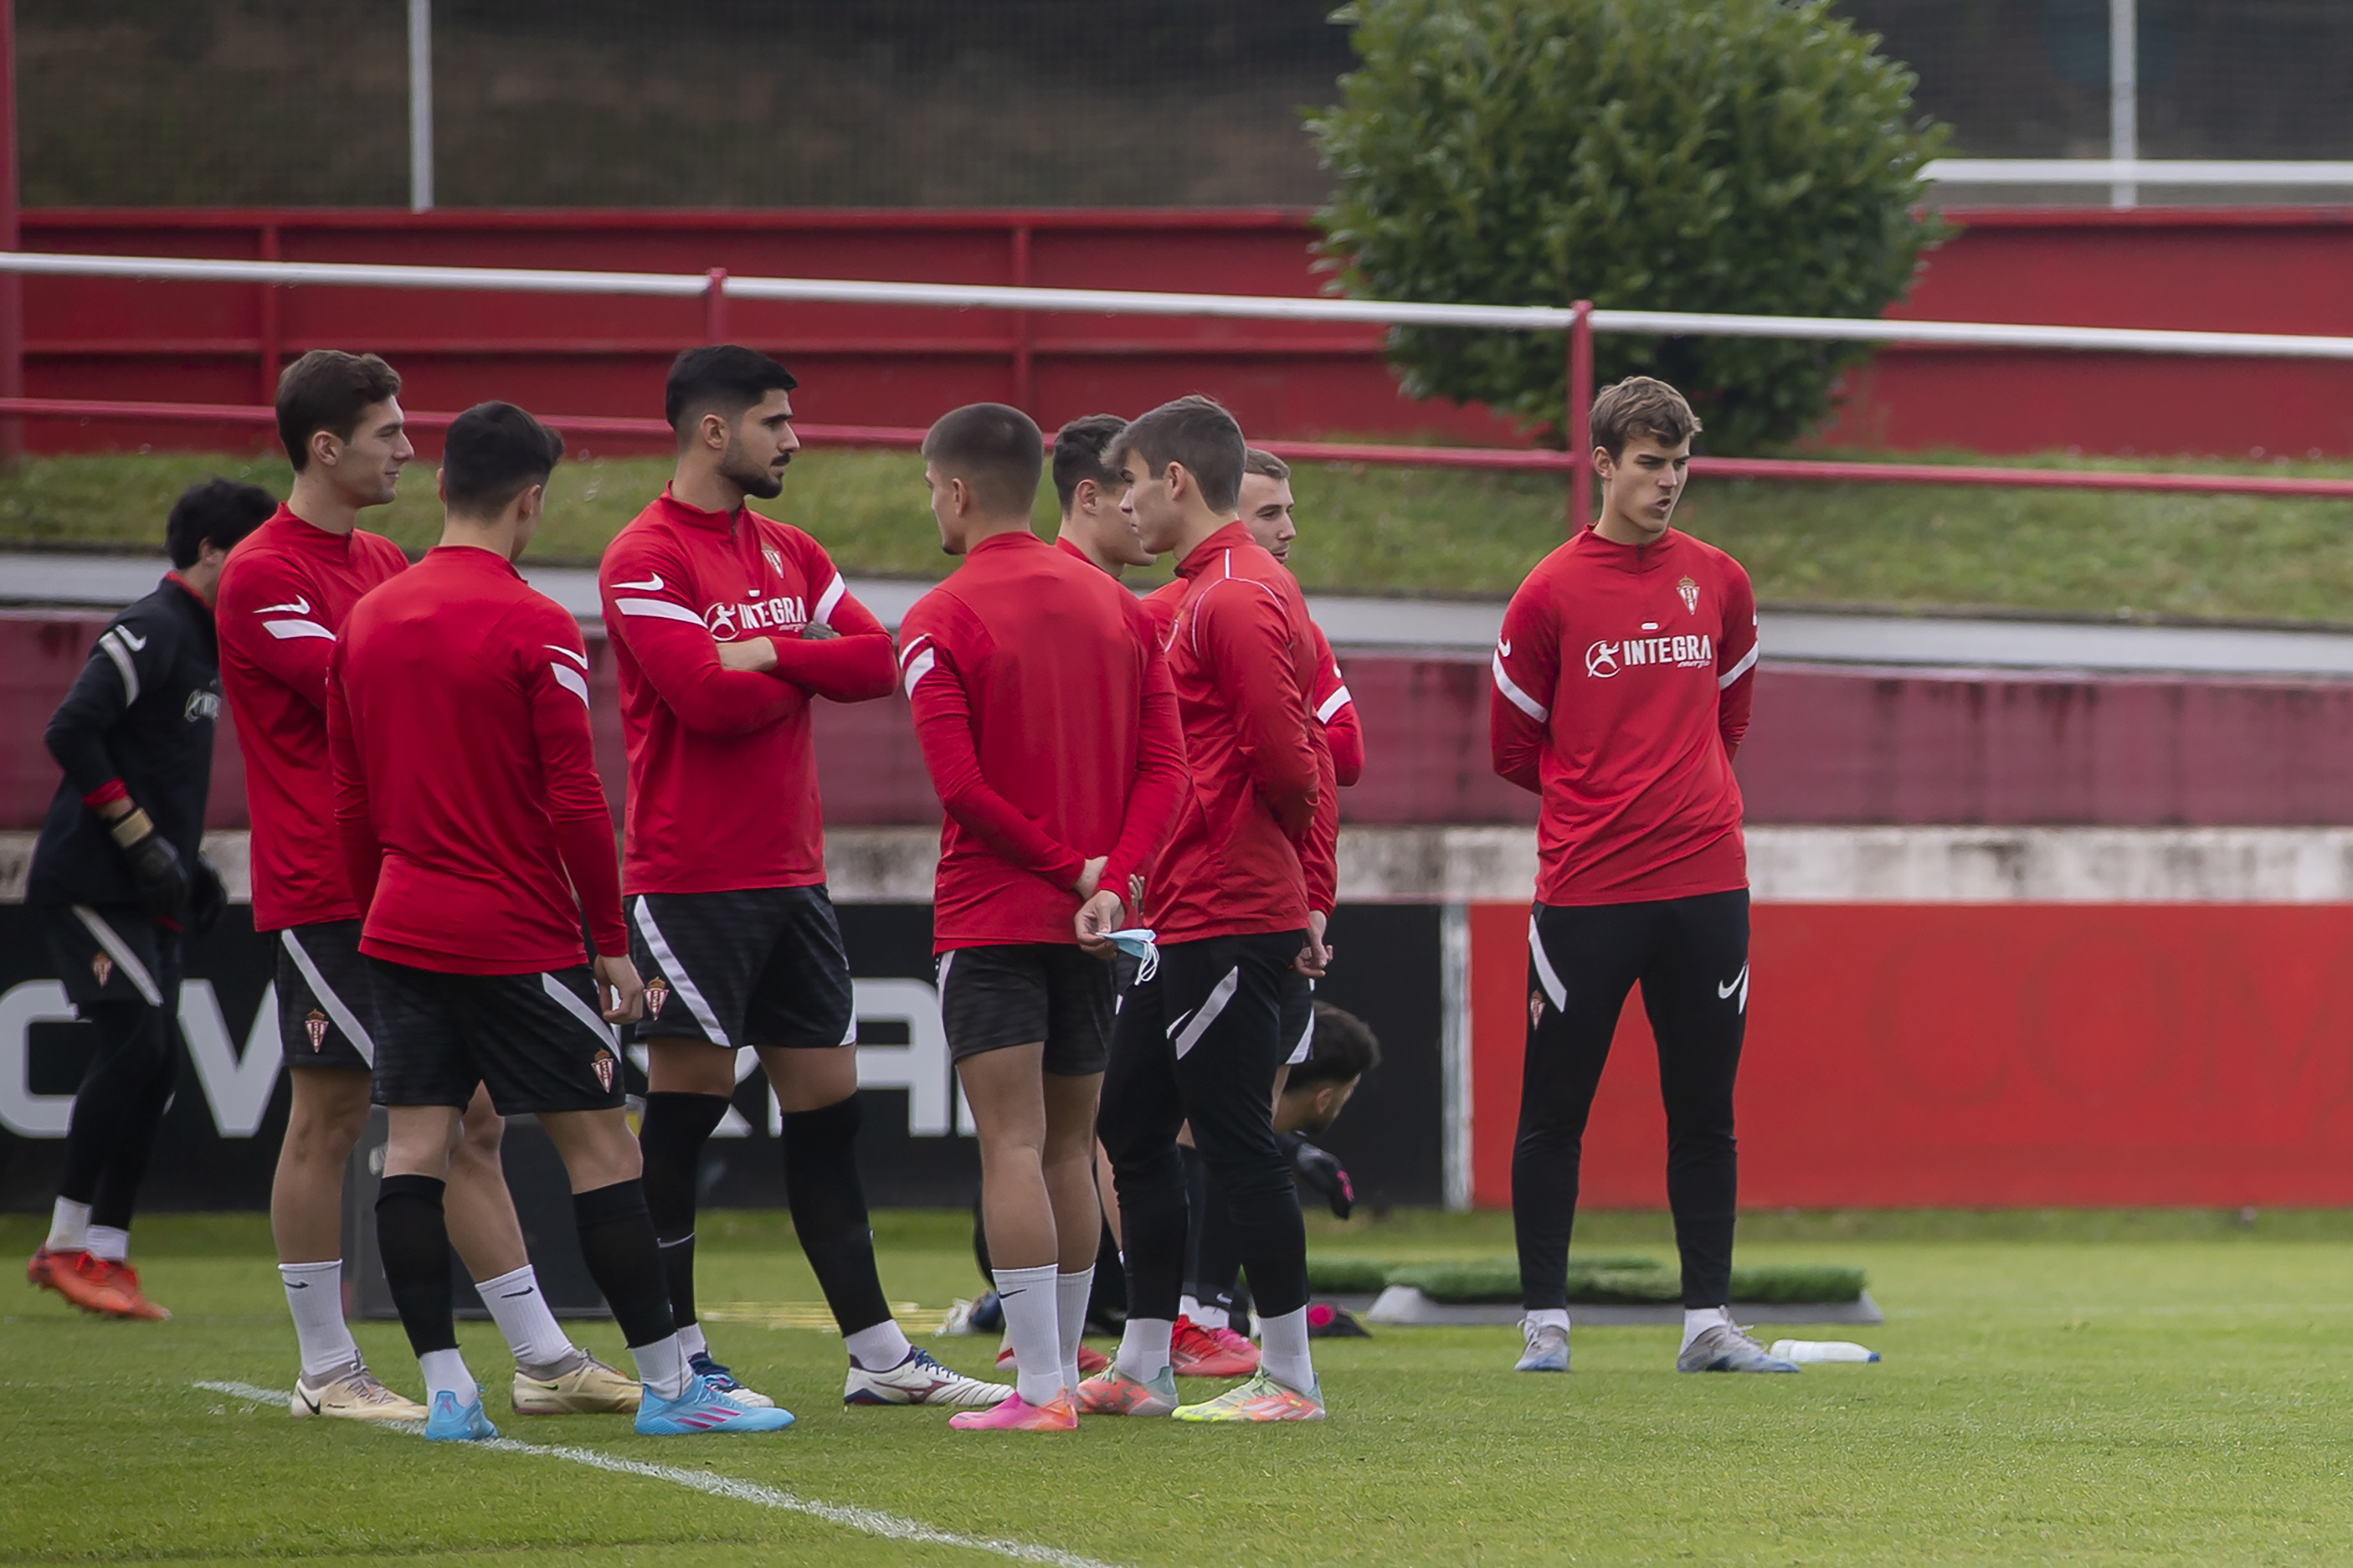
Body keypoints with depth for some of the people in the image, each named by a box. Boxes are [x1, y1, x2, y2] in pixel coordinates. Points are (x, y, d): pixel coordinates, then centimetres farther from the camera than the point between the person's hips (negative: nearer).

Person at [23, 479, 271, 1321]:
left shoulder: (205, 642, 17)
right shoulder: (151, 631, -13)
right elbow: (71, 732, -22)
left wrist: (187, 861, 15)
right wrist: (139, 836, -20)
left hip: (146, 895, 10)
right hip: (89, 879, -10)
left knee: (152, 1062, 5)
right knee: (135, 1040, -16)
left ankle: (105, 1255, 7)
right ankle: (67, 1245, -12)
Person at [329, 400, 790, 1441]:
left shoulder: (366, 622, 7)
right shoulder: (535, 627, -11)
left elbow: (349, 806, 13)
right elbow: (575, 802, -13)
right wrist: (611, 944, -6)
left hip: (405, 929, 6)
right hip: (520, 940, -6)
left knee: (415, 1147, 3)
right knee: (599, 1146, -1)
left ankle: (445, 1389, -2)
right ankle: (666, 1385, 1)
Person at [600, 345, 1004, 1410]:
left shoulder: (790, 556, 15)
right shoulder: (646, 559, -10)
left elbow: (876, 662, 3)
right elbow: (706, 694, -21)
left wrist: (774, 655, -13)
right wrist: (807, 674, -4)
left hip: (792, 877, 8)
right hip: (693, 883, -8)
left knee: (828, 1107, 9)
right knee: (682, 1116, -3)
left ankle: (879, 1356, 13)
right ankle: (676, 1359, 3)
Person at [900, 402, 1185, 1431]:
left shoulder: (941, 622, -8)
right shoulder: (1117, 607, 10)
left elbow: (960, 783, -16)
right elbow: (1165, 767, 2)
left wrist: (1069, 870, -9)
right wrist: (1109, 877, -7)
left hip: (990, 917, -6)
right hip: (1089, 923, 6)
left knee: (1012, 1147, -8)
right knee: (1069, 1149, 13)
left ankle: (1040, 1385, -15)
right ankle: (1060, 1370, 18)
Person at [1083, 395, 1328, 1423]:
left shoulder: (1238, 598, -15)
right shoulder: (1205, 594, 17)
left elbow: (1287, 759, -20)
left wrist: (1283, 839, -2)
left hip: (1225, 919, -10)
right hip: (1183, 915, 10)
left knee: (1237, 1141, -6)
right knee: (1133, 1130, 13)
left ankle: (1289, 1376, -1)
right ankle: (1143, 1367, 18)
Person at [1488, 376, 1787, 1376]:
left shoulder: (1718, 583, 8)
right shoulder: (1552, 594, -2)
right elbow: (1514, 747, 6)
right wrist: (1602, 800, 9)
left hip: (1706, 887, 3)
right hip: (1585, 890, -3)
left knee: (1704, 1114, 5)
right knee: (1553, 1114, 1)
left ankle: (1709, 1321, 10)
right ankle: (1545, 1321, 8)